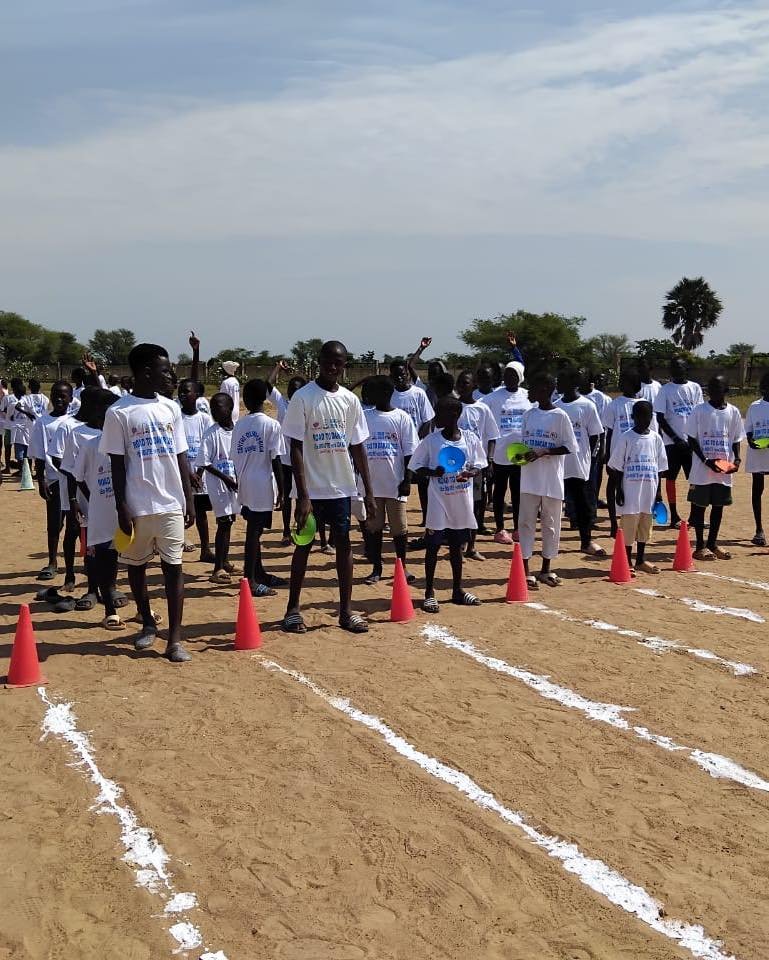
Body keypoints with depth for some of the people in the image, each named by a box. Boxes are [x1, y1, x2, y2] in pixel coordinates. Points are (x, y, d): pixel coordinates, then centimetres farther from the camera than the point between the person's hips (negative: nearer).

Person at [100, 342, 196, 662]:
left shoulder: (171, 409, 7)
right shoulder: (119, 413, -6)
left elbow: (181, 457, 10)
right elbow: (117, 464, -5)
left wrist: (189, 500, 6)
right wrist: (122, 508, -8)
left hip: (171, 503, 3)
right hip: (137, 506, -2)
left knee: (173, 566, -1)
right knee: (136, 564, 11)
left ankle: (175, 638, 0)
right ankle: (148, 623, 31)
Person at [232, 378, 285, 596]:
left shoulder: (239, 425, 6)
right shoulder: (271, 425, -9)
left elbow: (235, 458, 8)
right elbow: (276, 460, -11)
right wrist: (282, 490, -5)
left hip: (244, 486, 6)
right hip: (262, 486, -6)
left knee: (254, 529, 16)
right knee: (254, 531, -4)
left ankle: (259, 573, 27)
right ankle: (250, 580, -2)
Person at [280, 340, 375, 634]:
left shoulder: (350, 400, 4)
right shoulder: (303, 398, -9)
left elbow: (357, 447, 8)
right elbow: (296, 448, -11)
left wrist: (368, 492, 4)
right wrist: (303, 495, -17)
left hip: (342, 486, 4)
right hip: (311, 487, -4)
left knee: (344, 543, 7)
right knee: (304, 544, 5)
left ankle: (346, 611, 14)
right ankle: (292, 609, 16)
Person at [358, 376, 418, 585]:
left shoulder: (401, 417, -3)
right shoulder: (364, 416, 4)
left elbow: (409, 451, -3)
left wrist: (407, 480, -7)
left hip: (395, 482, -2)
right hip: (370, 483, 3)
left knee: (399, 527, 6)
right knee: (372, 526, 7)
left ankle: (402, 566, 19)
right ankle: (376, 568, 17)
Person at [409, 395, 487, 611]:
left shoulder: (470, 439, -2)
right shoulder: (431, 440, -6)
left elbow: (478, 466, 5)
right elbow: (417, 467, -1)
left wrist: (469, 473, -17)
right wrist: (433, 472, -20)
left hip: (462, 503, 2)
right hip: (438, 503, -2)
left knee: (457, 546, 14)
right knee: (433, 546, 0)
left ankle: (457, 590, 26)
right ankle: (429, 593, 9)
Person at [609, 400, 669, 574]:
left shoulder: (656, 438, 6)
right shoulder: (626, 438, -5)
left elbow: (660, 468, 10)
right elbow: (617, 467, -4)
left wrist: (658, 493, 7)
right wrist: (619, 491, -8)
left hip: (649, 492, 4)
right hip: (630, 491, -4)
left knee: (645, 525, 12)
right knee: (628, 525, -2)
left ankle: (640, 560, 24)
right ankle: (627, 563, 8)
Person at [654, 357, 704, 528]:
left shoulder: (695, 388, 5)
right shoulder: (665, 389, -2)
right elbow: (660, 417, -5)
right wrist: (676, 438, -10)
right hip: (672, 441, -2)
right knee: (671, 477, 3)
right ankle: (674, 516, 10)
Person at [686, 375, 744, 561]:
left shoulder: (733, 412, 4)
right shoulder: (699, 410, -5)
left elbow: (736, 439, 10)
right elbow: (692, 439, -5)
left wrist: (737, 459, -7)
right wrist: (706, 460, -15)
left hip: (724, 469, 3)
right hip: (702, 469, -3)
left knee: (719, 506, 10)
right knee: (699, 505, 2)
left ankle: (713, 544, 22)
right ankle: (700, 546, 11)